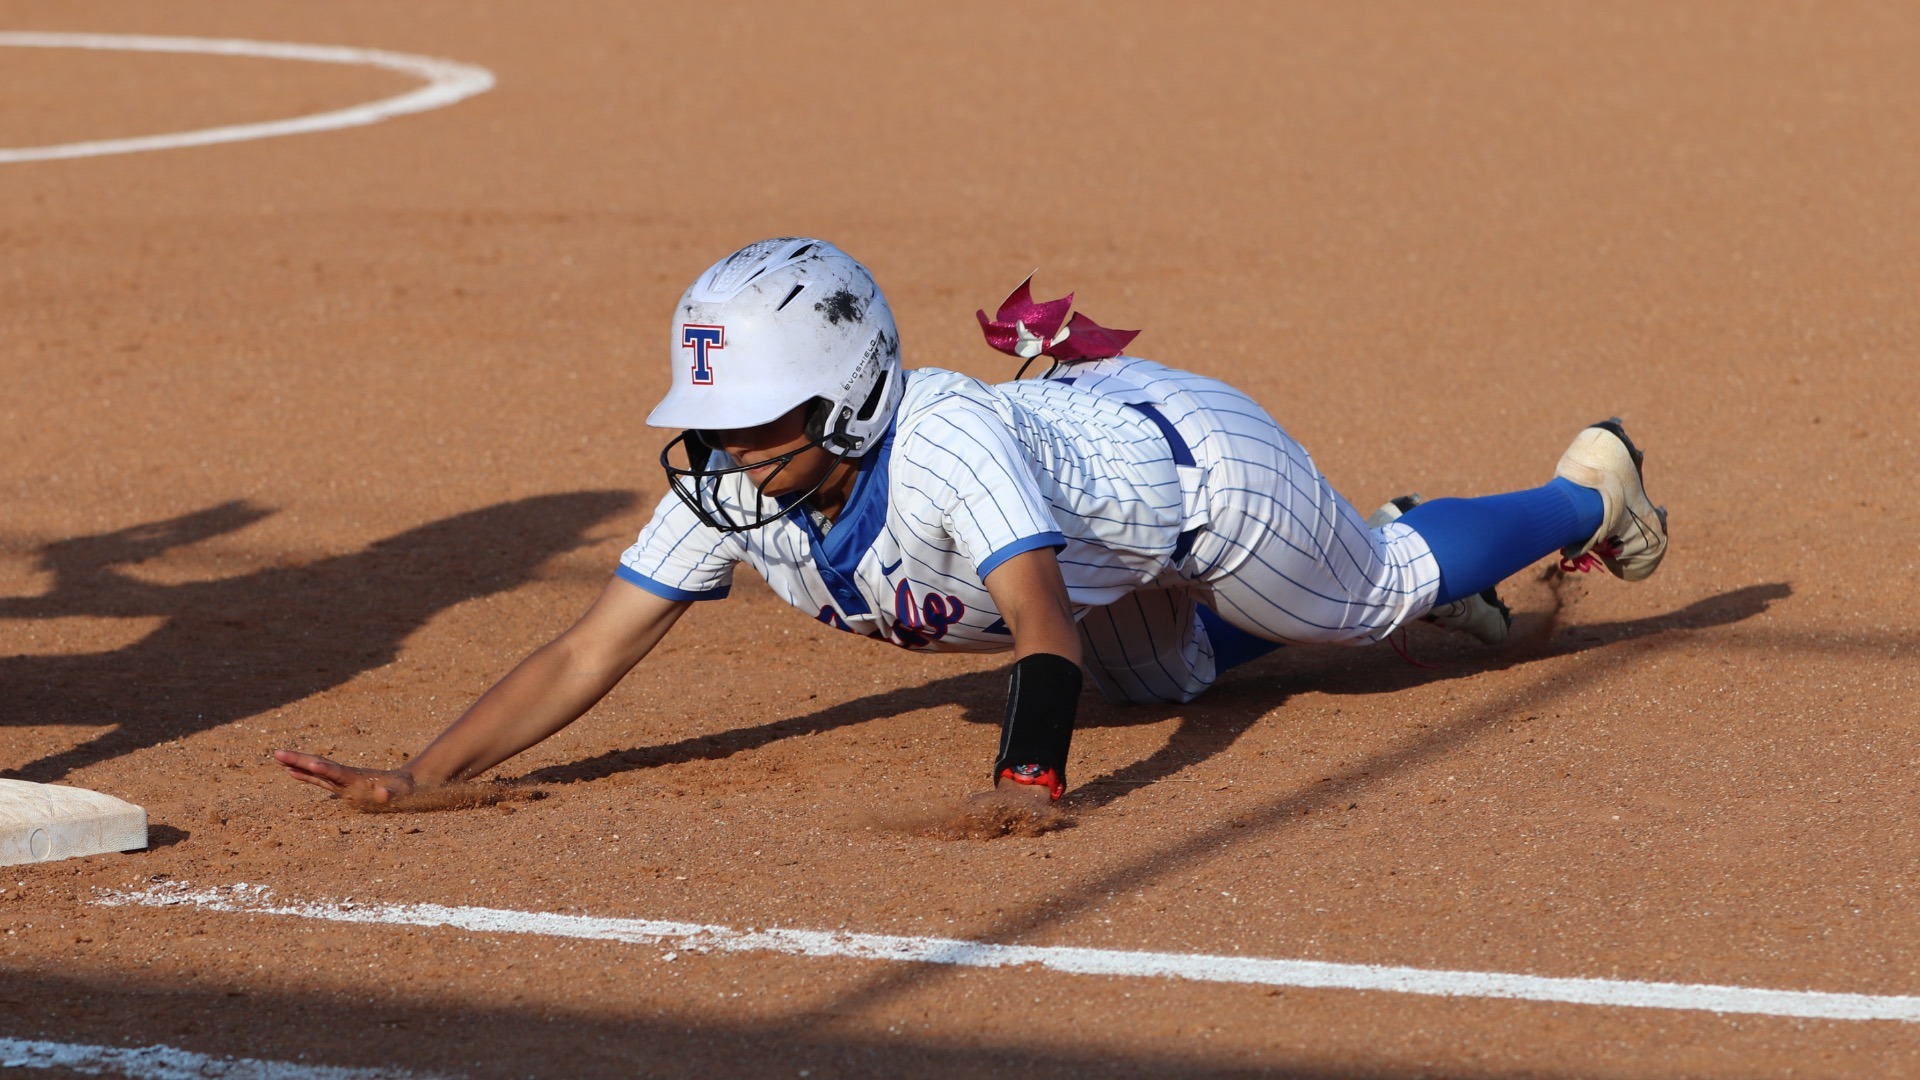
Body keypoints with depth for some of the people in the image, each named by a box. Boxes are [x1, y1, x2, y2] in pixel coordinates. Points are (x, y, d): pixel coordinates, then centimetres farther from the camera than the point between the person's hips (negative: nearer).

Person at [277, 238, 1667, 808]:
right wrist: (419, 778, -38)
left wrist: (1027, 778, -71)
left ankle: (1589, 488, 46)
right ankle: (1416, 555, 55)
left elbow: (1043, 629, -54)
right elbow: (587, 656, -27)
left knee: (1386, 593, 18)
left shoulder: (948, 447, -45)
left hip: (1196, 463, -7)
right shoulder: (728, 492, -27)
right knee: (1162, 674, 33)